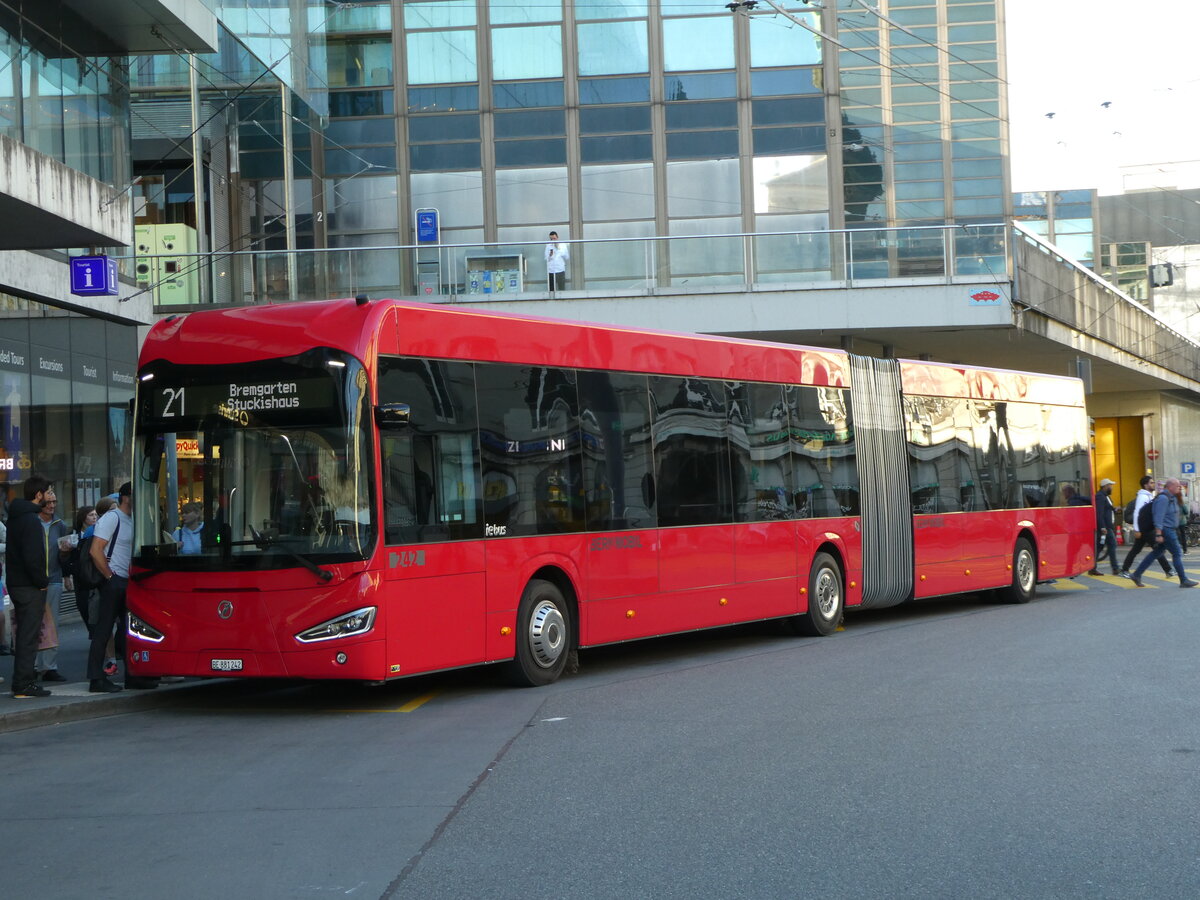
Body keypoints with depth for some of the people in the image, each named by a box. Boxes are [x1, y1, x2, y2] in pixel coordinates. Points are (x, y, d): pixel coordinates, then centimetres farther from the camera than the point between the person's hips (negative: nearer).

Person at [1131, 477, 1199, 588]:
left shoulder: (1172, 498, 15)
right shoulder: (1163, 498, -17)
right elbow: (1158, 517, -23)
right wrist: (1158, 534, -25)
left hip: (1170, 531, 10)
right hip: (1165, 531, -10)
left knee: (1156, 553, 12)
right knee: (1177, 553, -5)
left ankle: (1136, 575, 13)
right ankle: (1184, 581, 2)